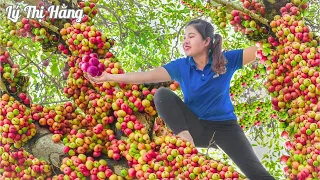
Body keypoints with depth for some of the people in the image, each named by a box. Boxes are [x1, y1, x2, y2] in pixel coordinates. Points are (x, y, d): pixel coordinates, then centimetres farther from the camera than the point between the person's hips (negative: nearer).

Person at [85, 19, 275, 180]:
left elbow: (259, 49, -16)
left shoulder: (226, 60, -11)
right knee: (162, 94, -20)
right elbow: (147, 76, -15)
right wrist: (110, 77, -22)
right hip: (196, 127, 2)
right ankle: (186, 141, -25)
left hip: (224, 126, -1)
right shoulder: (181, 66, -8)